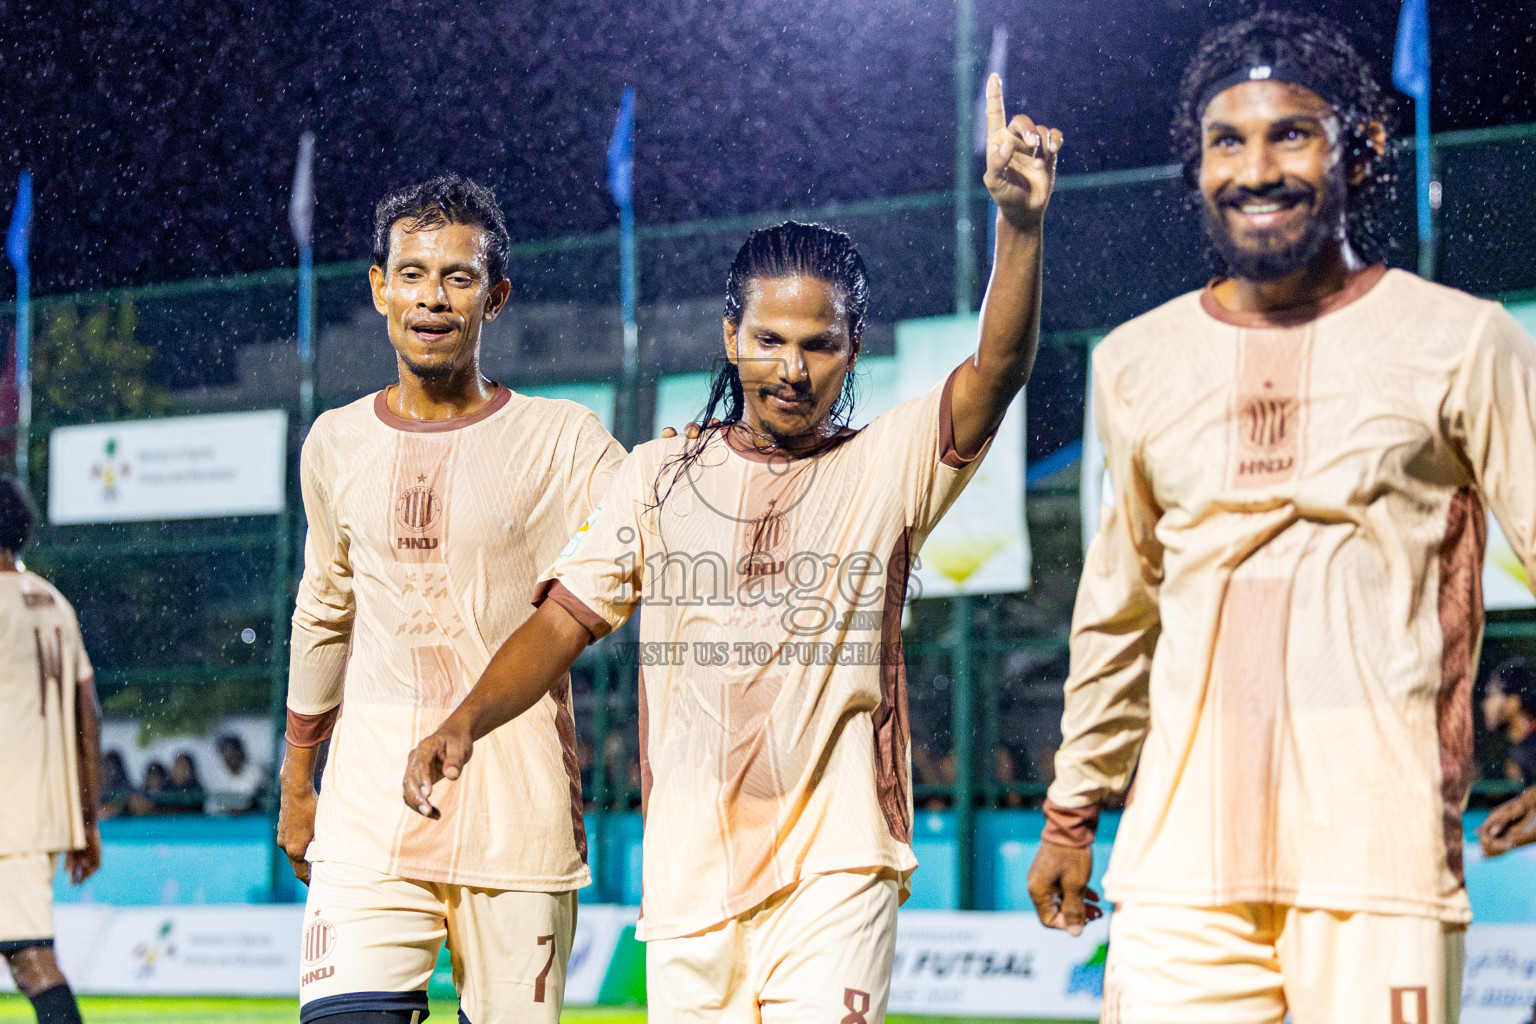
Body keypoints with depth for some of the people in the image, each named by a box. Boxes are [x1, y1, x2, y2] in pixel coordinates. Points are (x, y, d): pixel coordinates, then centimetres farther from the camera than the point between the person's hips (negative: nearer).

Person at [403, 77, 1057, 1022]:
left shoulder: (886, 467, 2)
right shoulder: (662, 476, 10)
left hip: (836, 865, -3)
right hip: (688, 867, 3)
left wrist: (1020, 223, -31)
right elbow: (564, 619, 7)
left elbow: (998, 373, -14)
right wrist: (467, 721, -11)